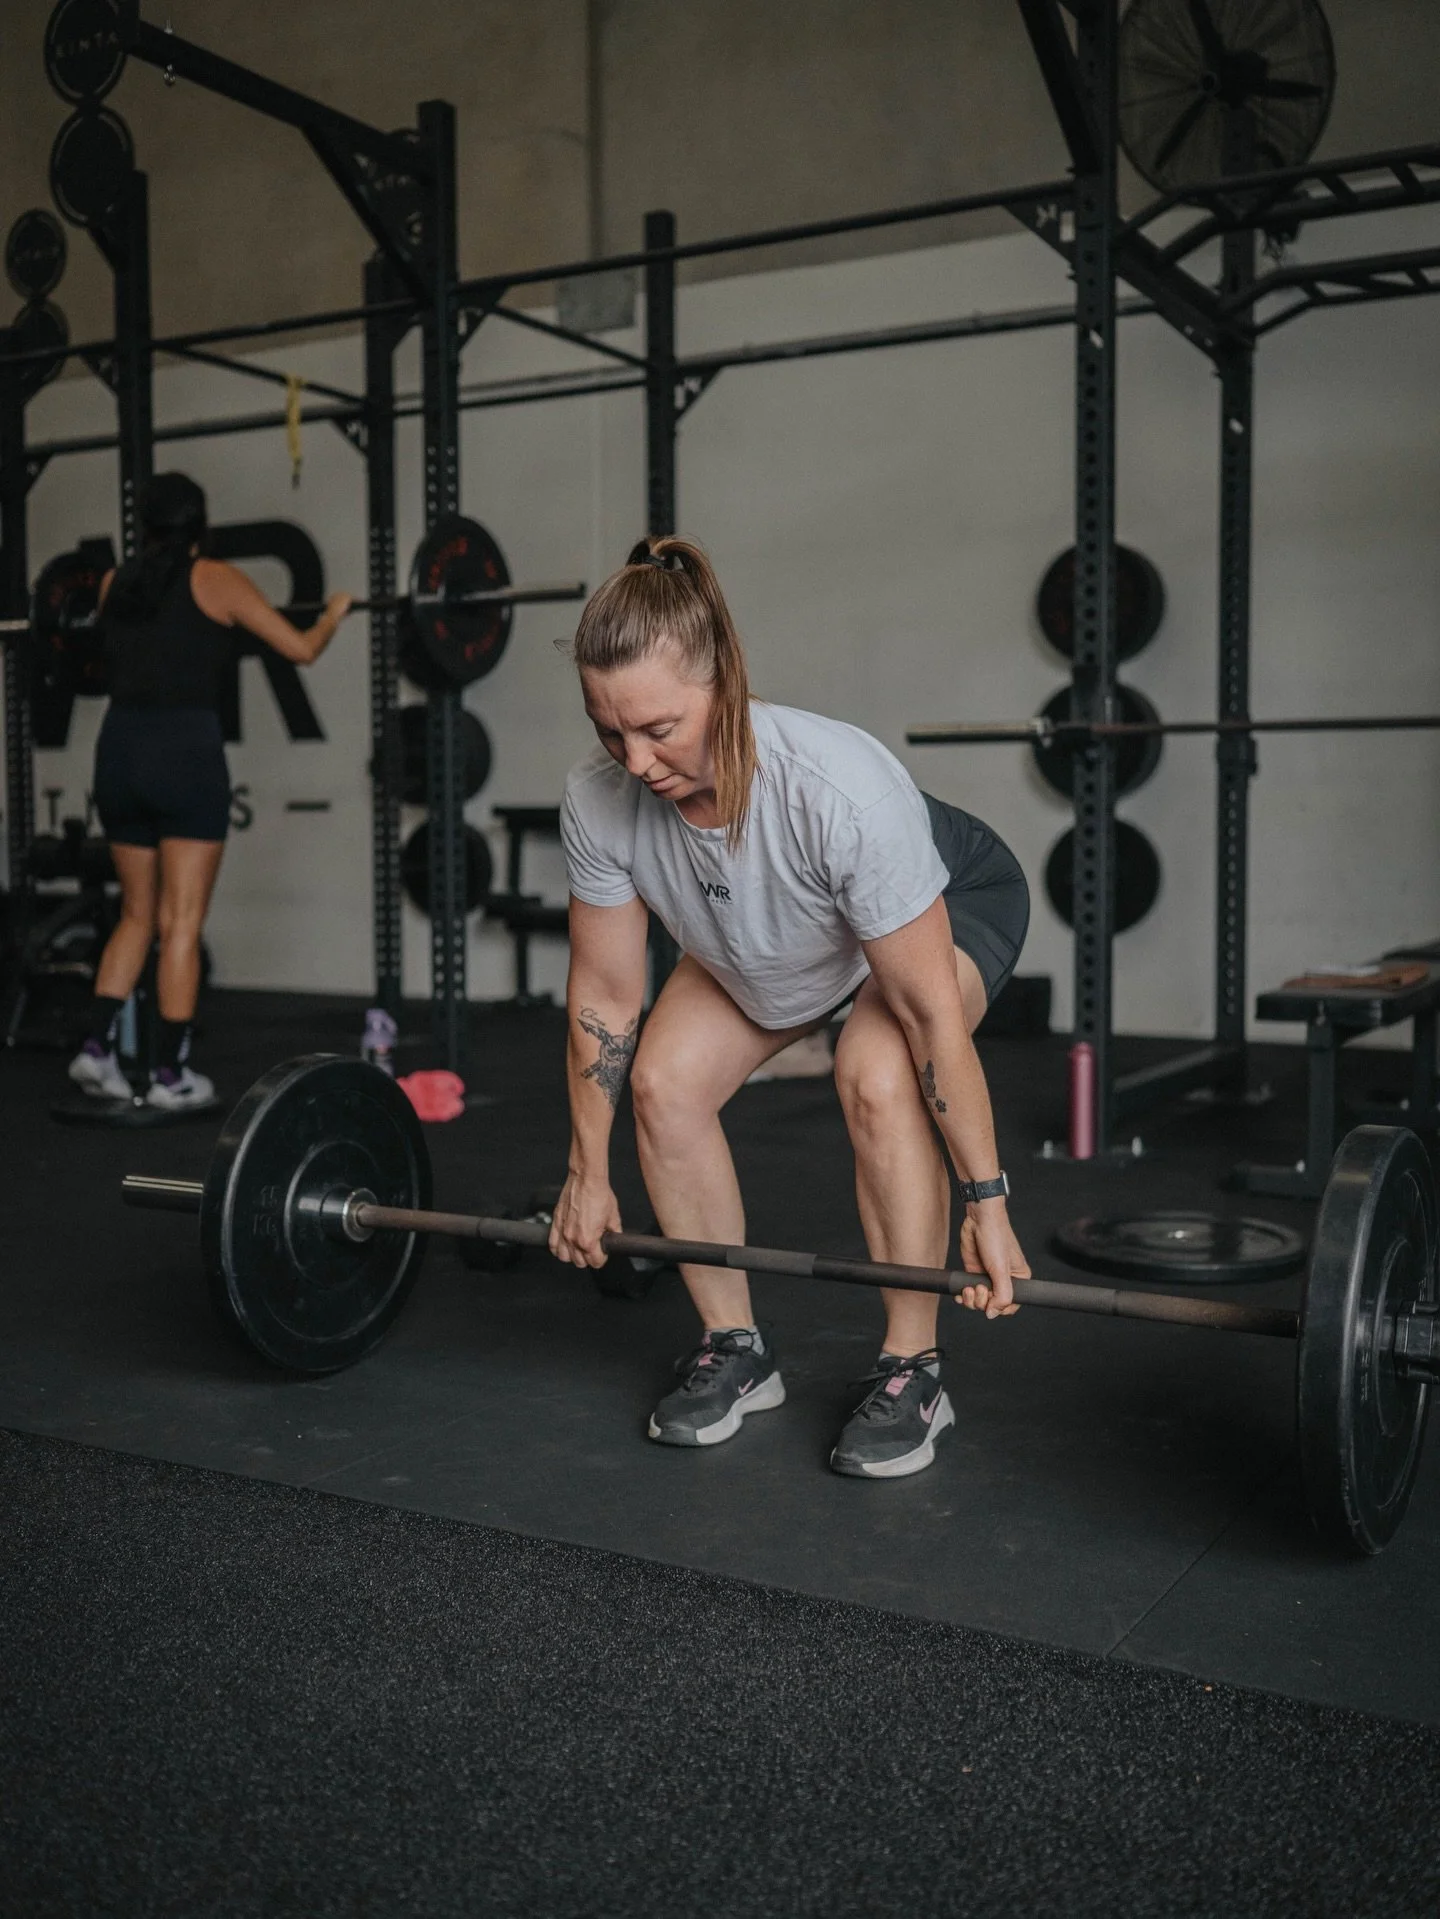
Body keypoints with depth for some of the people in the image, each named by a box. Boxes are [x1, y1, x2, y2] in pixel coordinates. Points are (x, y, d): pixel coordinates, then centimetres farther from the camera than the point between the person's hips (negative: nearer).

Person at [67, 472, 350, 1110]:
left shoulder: (114, 584, 13)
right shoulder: (214, 578, -1)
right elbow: (301, 649, 0)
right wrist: (334, 614, 20)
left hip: (118, 751, 5)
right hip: (186, 752, -5)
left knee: (137, 915, 18)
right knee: (181, 924, 1)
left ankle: (96, 1046, 10)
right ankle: (171, 1075, 4)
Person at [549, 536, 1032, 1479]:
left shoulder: (841, 790, -43)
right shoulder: (597, 801, -28)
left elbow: (928, 1009, -34)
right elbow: (603, 995, -14)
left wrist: (987, 1204, -27)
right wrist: (587, 1175, -6)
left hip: (952, 899, -4)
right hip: (764, 937, 5)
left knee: (875, 1078, -31)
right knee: (665, 1079, -15)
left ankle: (912, 1372, -11)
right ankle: (735, 1352, 4)